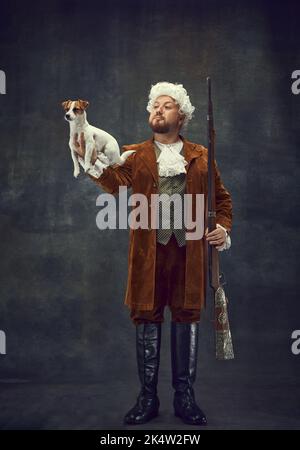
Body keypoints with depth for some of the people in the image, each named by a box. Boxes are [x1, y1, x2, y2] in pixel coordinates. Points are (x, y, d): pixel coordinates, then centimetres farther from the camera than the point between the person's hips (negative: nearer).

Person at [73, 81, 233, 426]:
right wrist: (91, 160, -29)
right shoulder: (135, 154, 9)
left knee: (187, 317, 5)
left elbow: (221, 198, 14)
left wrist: (223, 228, -4)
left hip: (189, 248, 1)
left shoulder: (200, 156, 12)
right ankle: (147, 397, 16)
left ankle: (184, 397, 18)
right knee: (147, 318, 3)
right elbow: (117, 183, -11)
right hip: (149, 249, 0)